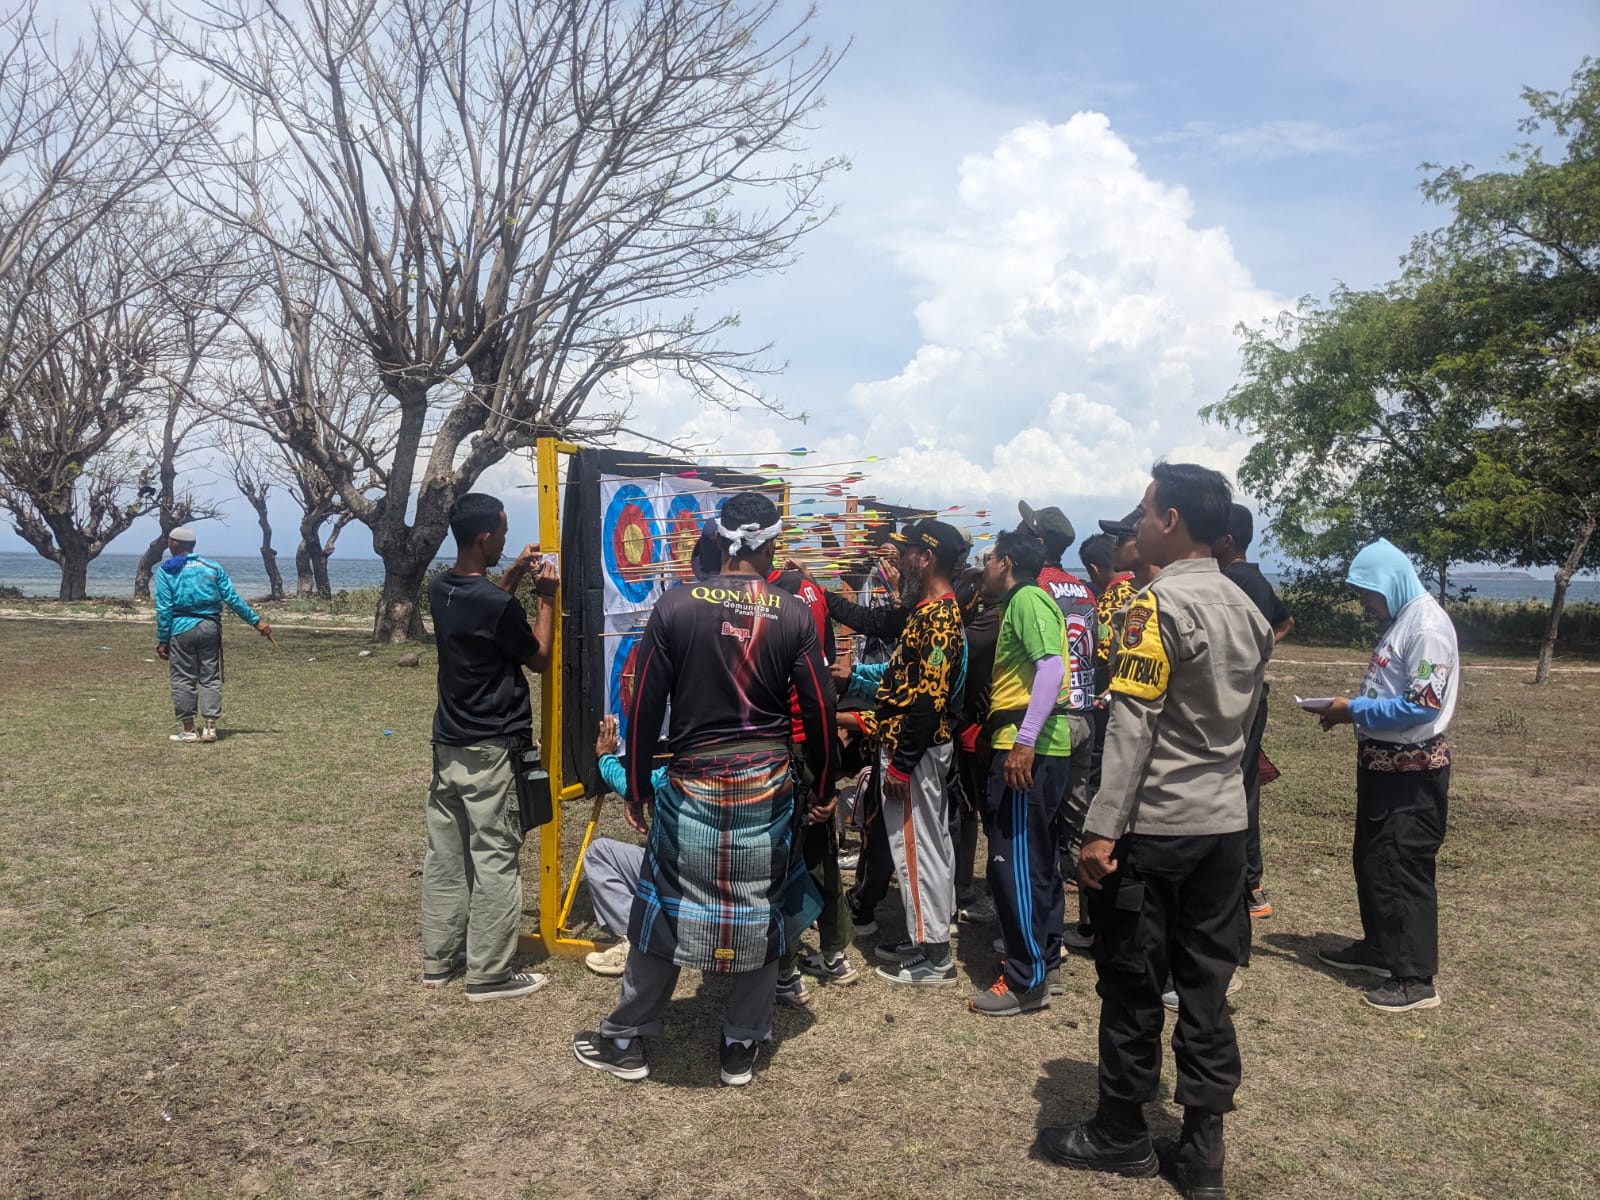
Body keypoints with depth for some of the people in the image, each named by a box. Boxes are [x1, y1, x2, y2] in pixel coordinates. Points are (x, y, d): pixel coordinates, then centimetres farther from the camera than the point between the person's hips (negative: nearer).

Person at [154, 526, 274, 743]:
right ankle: (210, 726, 6)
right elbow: (233, 599, 3)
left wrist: (162, 640, 0)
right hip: (210, 627, 3)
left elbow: (164, 609, -4)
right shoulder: (212, 567, 7)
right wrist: (256, 621, 8)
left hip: (181, 629, -3)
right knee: (210, 677, 9)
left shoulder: (166, 571, 0)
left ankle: (188, 729, 9)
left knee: (183, 679, 5)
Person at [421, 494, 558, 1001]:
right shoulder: (498, 605, -22)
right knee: (495, 860, 2)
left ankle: (439, 959, 26)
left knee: (444, 854, 15)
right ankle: (490, 973, 10)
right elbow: (538, 658, -7)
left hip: (448, 743, 9)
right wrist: (546, 598, -1)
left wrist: (515, 576, 15)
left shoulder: (441, 589, 3)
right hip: (490, 750, -8)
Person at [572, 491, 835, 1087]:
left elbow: (644, 707, -4)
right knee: (762, 915, 14)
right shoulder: (794, 616, -5)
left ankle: (627, 1040, 27)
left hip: (690, 789, 0)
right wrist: (821, 788, 11)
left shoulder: (676, 606, -7)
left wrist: (635, 787, 7)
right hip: (768, 791, 1)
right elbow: (820, 711, -3)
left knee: (663, 913, 13)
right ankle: (742, 1047, 26)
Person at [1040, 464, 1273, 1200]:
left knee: (1131, 985, 7)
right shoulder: (1246, 609, 10)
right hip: (1223, 823, 8)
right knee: (1206, 987, 12)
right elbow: (1241, 717, 16)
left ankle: (1121, 1135, 21)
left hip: (1153, 825, -7)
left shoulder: (1159, 604, -14)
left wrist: (1102, 828, -17)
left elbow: (1132, 726, -18)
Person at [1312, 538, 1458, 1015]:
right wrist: (1352, 711, 1)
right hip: (1382, 764, 10)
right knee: (1370, 861, 18)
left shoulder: (1427, 624, -18)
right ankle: (1379, 947, 33)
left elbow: (1424, 705, -24)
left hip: (1413, 772, -10)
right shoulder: (1399, 620, 11)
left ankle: (1416, 979, 6)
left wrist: (1354, 710, -17)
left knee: (1403, 870, -4)